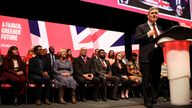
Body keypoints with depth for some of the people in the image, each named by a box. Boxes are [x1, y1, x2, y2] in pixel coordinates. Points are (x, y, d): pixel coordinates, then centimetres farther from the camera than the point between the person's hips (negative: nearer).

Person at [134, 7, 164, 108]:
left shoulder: (160, 28, 21)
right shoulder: (141, 27, 3)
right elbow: (136, 40, -8)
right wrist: (148, 34, -14)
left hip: (157, 56, 6)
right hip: (146, 57, -6)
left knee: (156, 78, 10)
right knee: (146, 79, -2)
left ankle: (154, 97, 21)